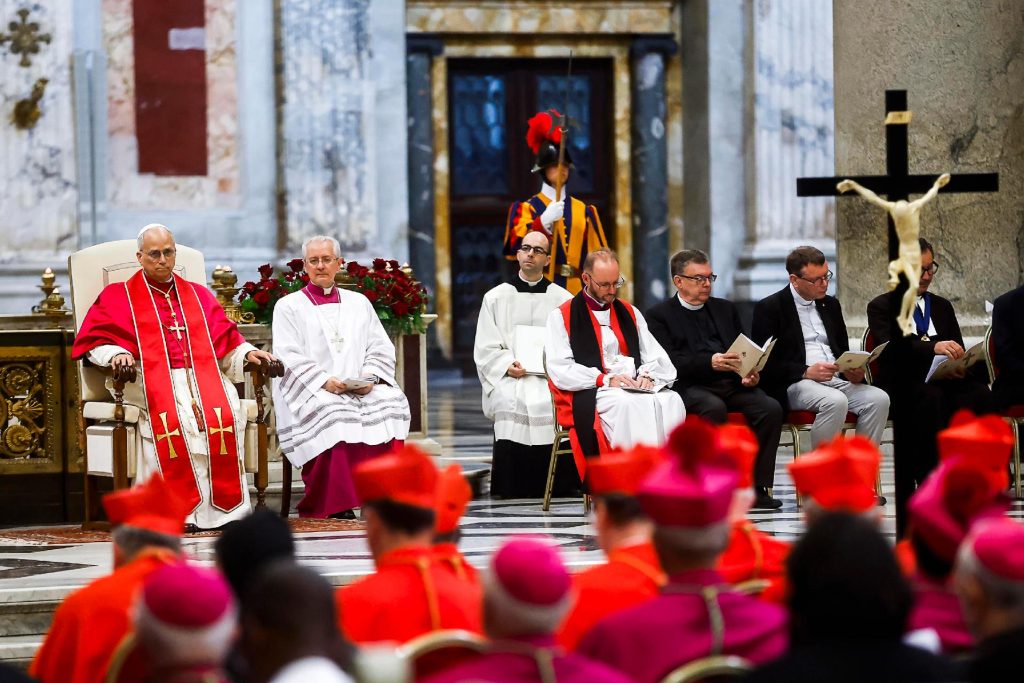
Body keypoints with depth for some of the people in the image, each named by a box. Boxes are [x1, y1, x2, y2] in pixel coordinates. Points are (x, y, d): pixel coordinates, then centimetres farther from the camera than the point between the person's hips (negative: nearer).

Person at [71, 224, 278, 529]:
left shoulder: (198, 295, 26)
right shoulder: (119, 297, 16)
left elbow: (226, 343, 22)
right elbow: (94, 342, 6)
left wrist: (248, 353, 1)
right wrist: (116, 354, -15)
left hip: (203, 376, 3)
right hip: (151, 379, -3)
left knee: (224, 415, -30)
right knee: (171, 418, -36)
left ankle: (224, 502, -29)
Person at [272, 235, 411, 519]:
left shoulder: (359, 303, 22)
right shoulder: (289, 307, 11)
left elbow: (381, 349, 15)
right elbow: (289, 358, -2)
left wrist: (370, 377, -7)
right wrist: (324, 381, -17)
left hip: (361, 390, 3)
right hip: (311, 393, -3)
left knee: (391, 402, -27)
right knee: (332, 412, -36)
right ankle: (335, 504, -33)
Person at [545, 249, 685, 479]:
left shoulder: (629, 313, 23)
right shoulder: (562, 317, 7)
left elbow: (655, 357, 18)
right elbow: (560, 370, -5)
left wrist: (647, 375, -6)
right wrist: (605, 379, -15)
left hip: (636, 388, 4)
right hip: (589, 395, -4)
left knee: (671, 401, -29)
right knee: (630, 405, -37)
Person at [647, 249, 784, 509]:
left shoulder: (726, 309, 25)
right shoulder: (659, 316, 8)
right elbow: (667, 361, -7)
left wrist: (751, 374, -3)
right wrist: (709, 363, -21)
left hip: (733, 383, 5)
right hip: (691, 386, -5)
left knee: (771, 408, -23)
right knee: (714, 408, -38)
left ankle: (757, 487, -20)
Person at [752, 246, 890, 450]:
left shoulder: (831, 305, 21)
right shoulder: (769, 309, 1)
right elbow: (766, 364, -5)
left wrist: (853, 372, 1)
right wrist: (806, 371, -18)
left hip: (837, 380, 6)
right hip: (794, 385, -6)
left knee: (878, 399, -22)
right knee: (835, 402, -36)